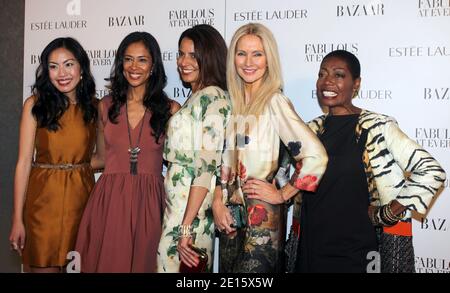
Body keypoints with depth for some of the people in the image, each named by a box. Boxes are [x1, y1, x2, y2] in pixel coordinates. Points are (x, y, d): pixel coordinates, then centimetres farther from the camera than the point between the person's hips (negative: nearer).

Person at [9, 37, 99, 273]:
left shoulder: (93, 106, 4)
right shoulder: (35, 104, -3)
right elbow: (24, 162, -6)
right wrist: (18, 220, -8)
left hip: (81, 197, 2)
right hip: (44, 199, -2)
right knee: (44, 266, 5)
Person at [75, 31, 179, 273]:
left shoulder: (170, 110, 1)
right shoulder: (106, 106, 8)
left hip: (148, 203, -1)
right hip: (109, 201, 2)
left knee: (142, 264, 7)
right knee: (106, 263, 6)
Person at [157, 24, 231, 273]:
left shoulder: (213, 98, -14)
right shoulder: (194, 99, 13)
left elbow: (206, 166, -20)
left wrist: (186, 226, -21)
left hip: (192, 211, -8)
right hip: (177, 206, 8)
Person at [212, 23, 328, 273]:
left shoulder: (275, 101, -13)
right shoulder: (234, 101, 6)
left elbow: (316, 157, -22)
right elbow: (227, 159, 10)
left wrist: (282, 195, -12)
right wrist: (218, 202, -1)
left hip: (262, 215, -6)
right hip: (231, 214, 6)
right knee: (228, 268, 16)